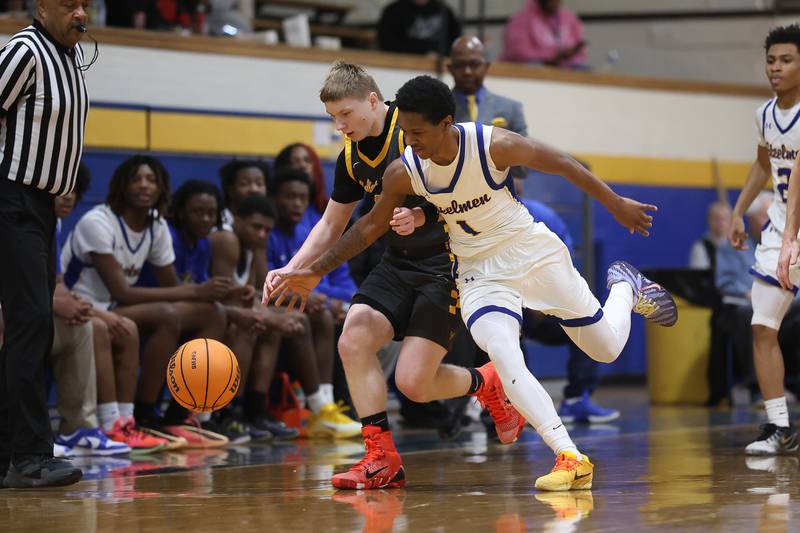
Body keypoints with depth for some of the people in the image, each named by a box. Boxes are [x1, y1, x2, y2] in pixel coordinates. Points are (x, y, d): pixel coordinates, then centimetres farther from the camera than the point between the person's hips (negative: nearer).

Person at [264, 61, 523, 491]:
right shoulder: (351, 158, 6)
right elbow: (331, 224, 18)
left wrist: (417, 214, -34)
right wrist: (291, 269, 5)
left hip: (447, 260, -7)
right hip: (399, 263, 7)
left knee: (412, 382, -13)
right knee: (353, 340, -15)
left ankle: (486, 384, 18)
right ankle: (382, 459, -7)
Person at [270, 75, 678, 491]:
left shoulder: (494, 145, -25)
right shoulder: (402, 172, -17)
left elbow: (561, 164, -10)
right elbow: (372, 225, 1)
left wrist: (617, 205, -1)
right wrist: (316, 271, 1)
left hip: (533, 252, -1)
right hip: (479, 272, 2)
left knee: (606, 348, 8)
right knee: (503, 355, -26)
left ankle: (625, 286, 43)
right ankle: (570, 458, -23)